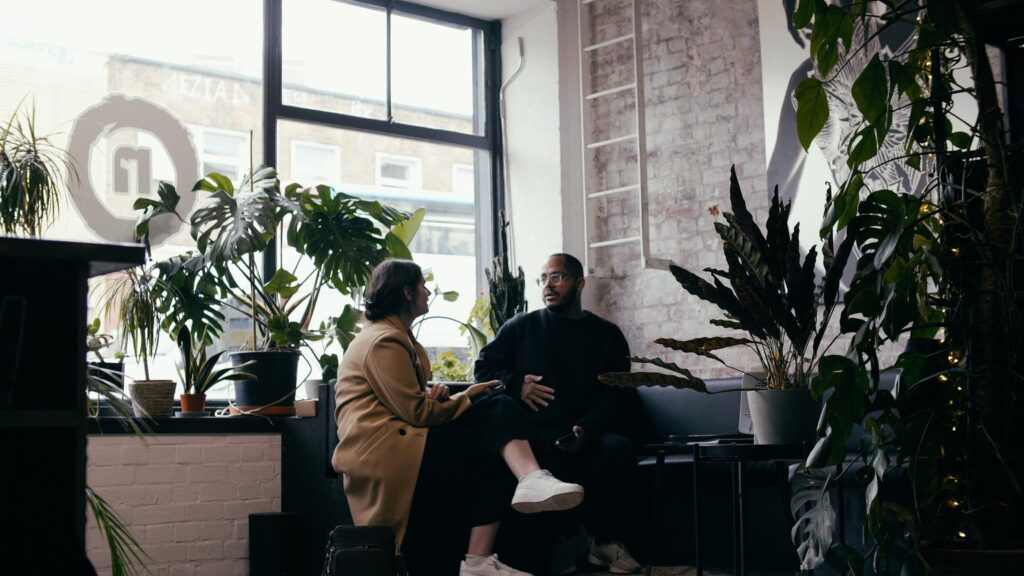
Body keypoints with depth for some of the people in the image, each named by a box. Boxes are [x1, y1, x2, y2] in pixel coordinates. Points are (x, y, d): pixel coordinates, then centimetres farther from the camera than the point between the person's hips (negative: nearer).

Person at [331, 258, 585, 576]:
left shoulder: (397, 335, 24)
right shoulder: (385, 341, -11)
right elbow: (417, 413, -15)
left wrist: (436, 395, -7)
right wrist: (465, 398, 0)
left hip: (401, 435, 9)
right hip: (382, 448, -9)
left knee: (500, 408, -11)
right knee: (493, 451, -14)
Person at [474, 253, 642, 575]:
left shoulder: (607, 334, 16)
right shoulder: (521, 327, 19)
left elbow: (619, 395, 6)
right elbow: (484, 367, 20)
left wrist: (586, 431, -14)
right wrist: (516, 384, -2)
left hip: (589, 437, 1)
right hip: (537, 437, -1)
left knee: (618, 449, -33)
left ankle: (607, 541, -12)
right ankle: (559, 540, -15)